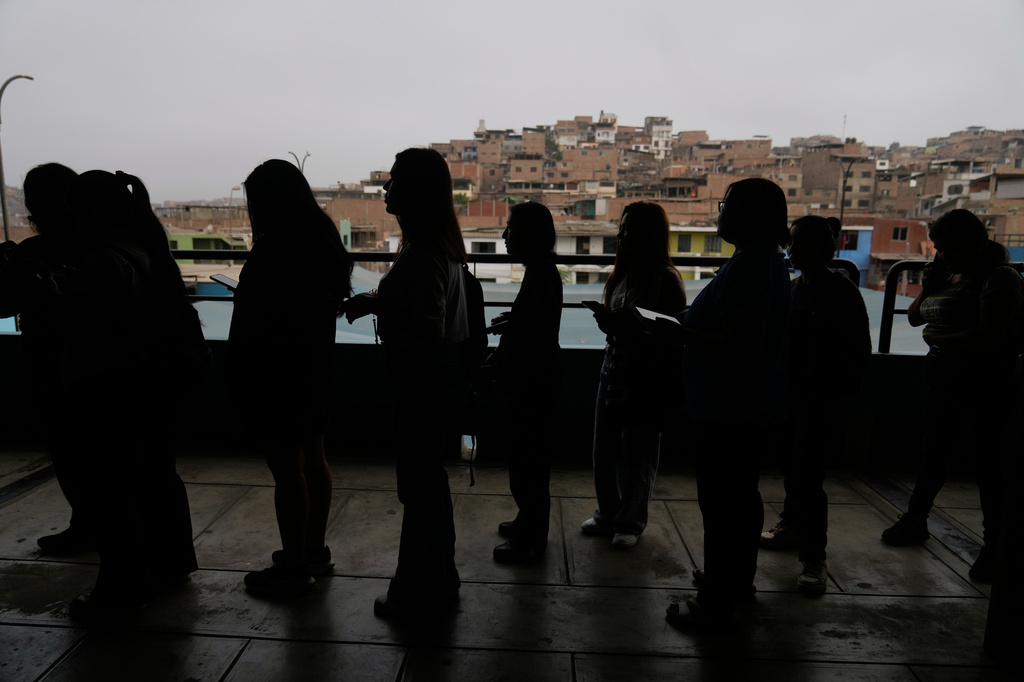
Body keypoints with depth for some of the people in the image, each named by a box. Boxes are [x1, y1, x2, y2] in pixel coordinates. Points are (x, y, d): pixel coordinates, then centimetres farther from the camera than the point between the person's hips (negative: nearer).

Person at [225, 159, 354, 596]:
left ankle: (294, 567, 13)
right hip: (315, 371, 10)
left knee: (287, 470, 0)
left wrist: (238, 378, -8)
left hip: (279, 376, -9)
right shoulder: (323, 241, 7)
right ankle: (314, 550, 32)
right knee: (313, 461, 17)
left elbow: (255, 325, -19)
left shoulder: (272, 252, -19)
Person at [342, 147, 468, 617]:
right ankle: (438, 579, 36)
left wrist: (375, 305, -19)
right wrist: (379, 302, 11)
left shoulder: (421, 252, -21)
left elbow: (429, 327, -26)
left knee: (419, 485, 3)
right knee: (428, 479, 20)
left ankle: (421, 592, 21)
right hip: (434, 379, 10)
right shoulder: (438, 244, 10)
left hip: (425, 384, -10)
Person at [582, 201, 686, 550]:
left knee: (637, 454, 6)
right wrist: (606, 321, -4)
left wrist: (631, 325, -24)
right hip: (615, 369, 6)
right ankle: (607, 514, 30)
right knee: (604, 449, 11)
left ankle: (630, 521, 24)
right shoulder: (619, 275, 10)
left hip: (647, 376, -6)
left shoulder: (666, 279, -10)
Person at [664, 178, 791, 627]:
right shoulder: (768, 260, 12)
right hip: (755, 406, 11)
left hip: (730, 410, -11)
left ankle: (717, 603, 13)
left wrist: (681, 334, -21)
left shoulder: (748, 265, -22)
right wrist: (690, 329, 19)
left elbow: (740, 345, -28)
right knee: (742, 494, 23)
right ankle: (738, 576, 41)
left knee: (721, 503, 0)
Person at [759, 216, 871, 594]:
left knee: (807, 477, -6)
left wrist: (835, 396, -14)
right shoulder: (794, 287, 10)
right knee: (789, 465, 17)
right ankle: (793, 525, 36)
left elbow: (858, 351, -11)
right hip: (791, 393, 7)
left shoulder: (841, 291, -11)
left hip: (820, 400, -7)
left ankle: (814, 558, 6)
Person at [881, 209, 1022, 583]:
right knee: (933, 454, 18)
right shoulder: (949, 275, 10)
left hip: (984, 387, -8)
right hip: (943, 381, 8)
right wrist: (927, 287, 0)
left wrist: (937, 337, -13)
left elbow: (990, 335, -24)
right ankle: (915, 519, 32)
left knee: (988, 462, -1)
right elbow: (915, 317, 16)